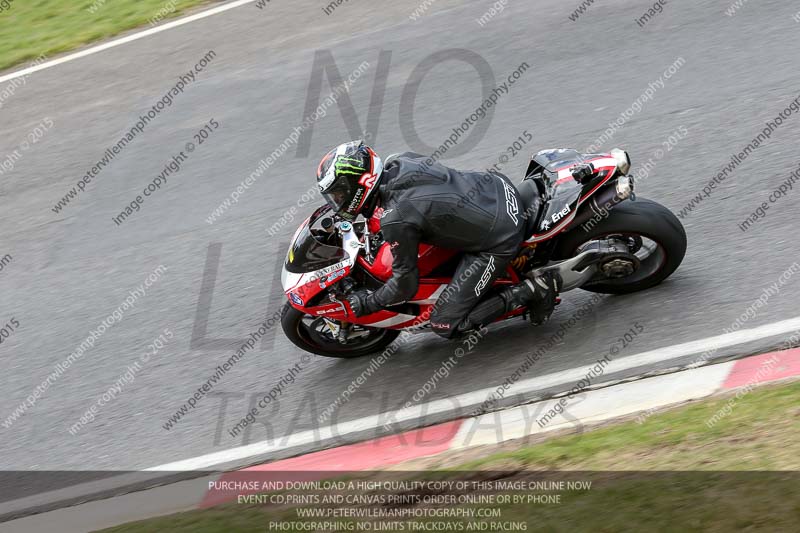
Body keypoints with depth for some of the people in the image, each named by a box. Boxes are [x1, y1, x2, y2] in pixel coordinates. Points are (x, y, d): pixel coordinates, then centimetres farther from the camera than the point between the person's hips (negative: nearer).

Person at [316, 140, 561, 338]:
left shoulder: (396, 221, -25)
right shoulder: (400, 161, -3)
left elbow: (405, 286, -15)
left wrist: (364, 303, 1)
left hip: (498, 244, -8)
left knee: (445, 325, -2)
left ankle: (534, 289, -3)